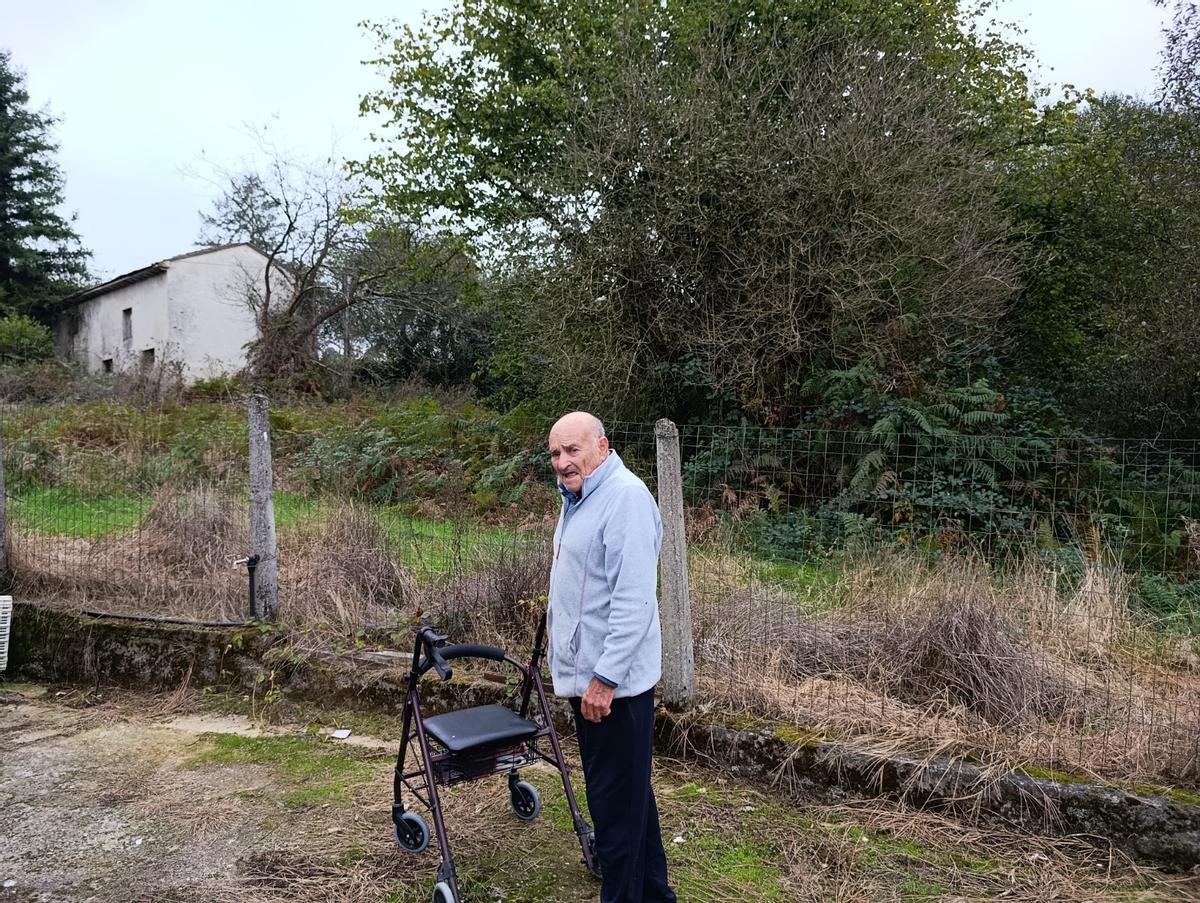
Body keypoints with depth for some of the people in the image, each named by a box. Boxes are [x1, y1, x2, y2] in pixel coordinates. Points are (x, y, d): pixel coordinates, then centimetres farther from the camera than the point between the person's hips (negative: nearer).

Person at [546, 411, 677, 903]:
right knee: (630, 793, 21)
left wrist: (604, 678, -24)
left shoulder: (625, 497, -18)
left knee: (616, 802, 1)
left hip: (613, 683, -10)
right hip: (585, 676, 10)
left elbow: (634, 601, -24)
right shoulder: (578, 499, 13)